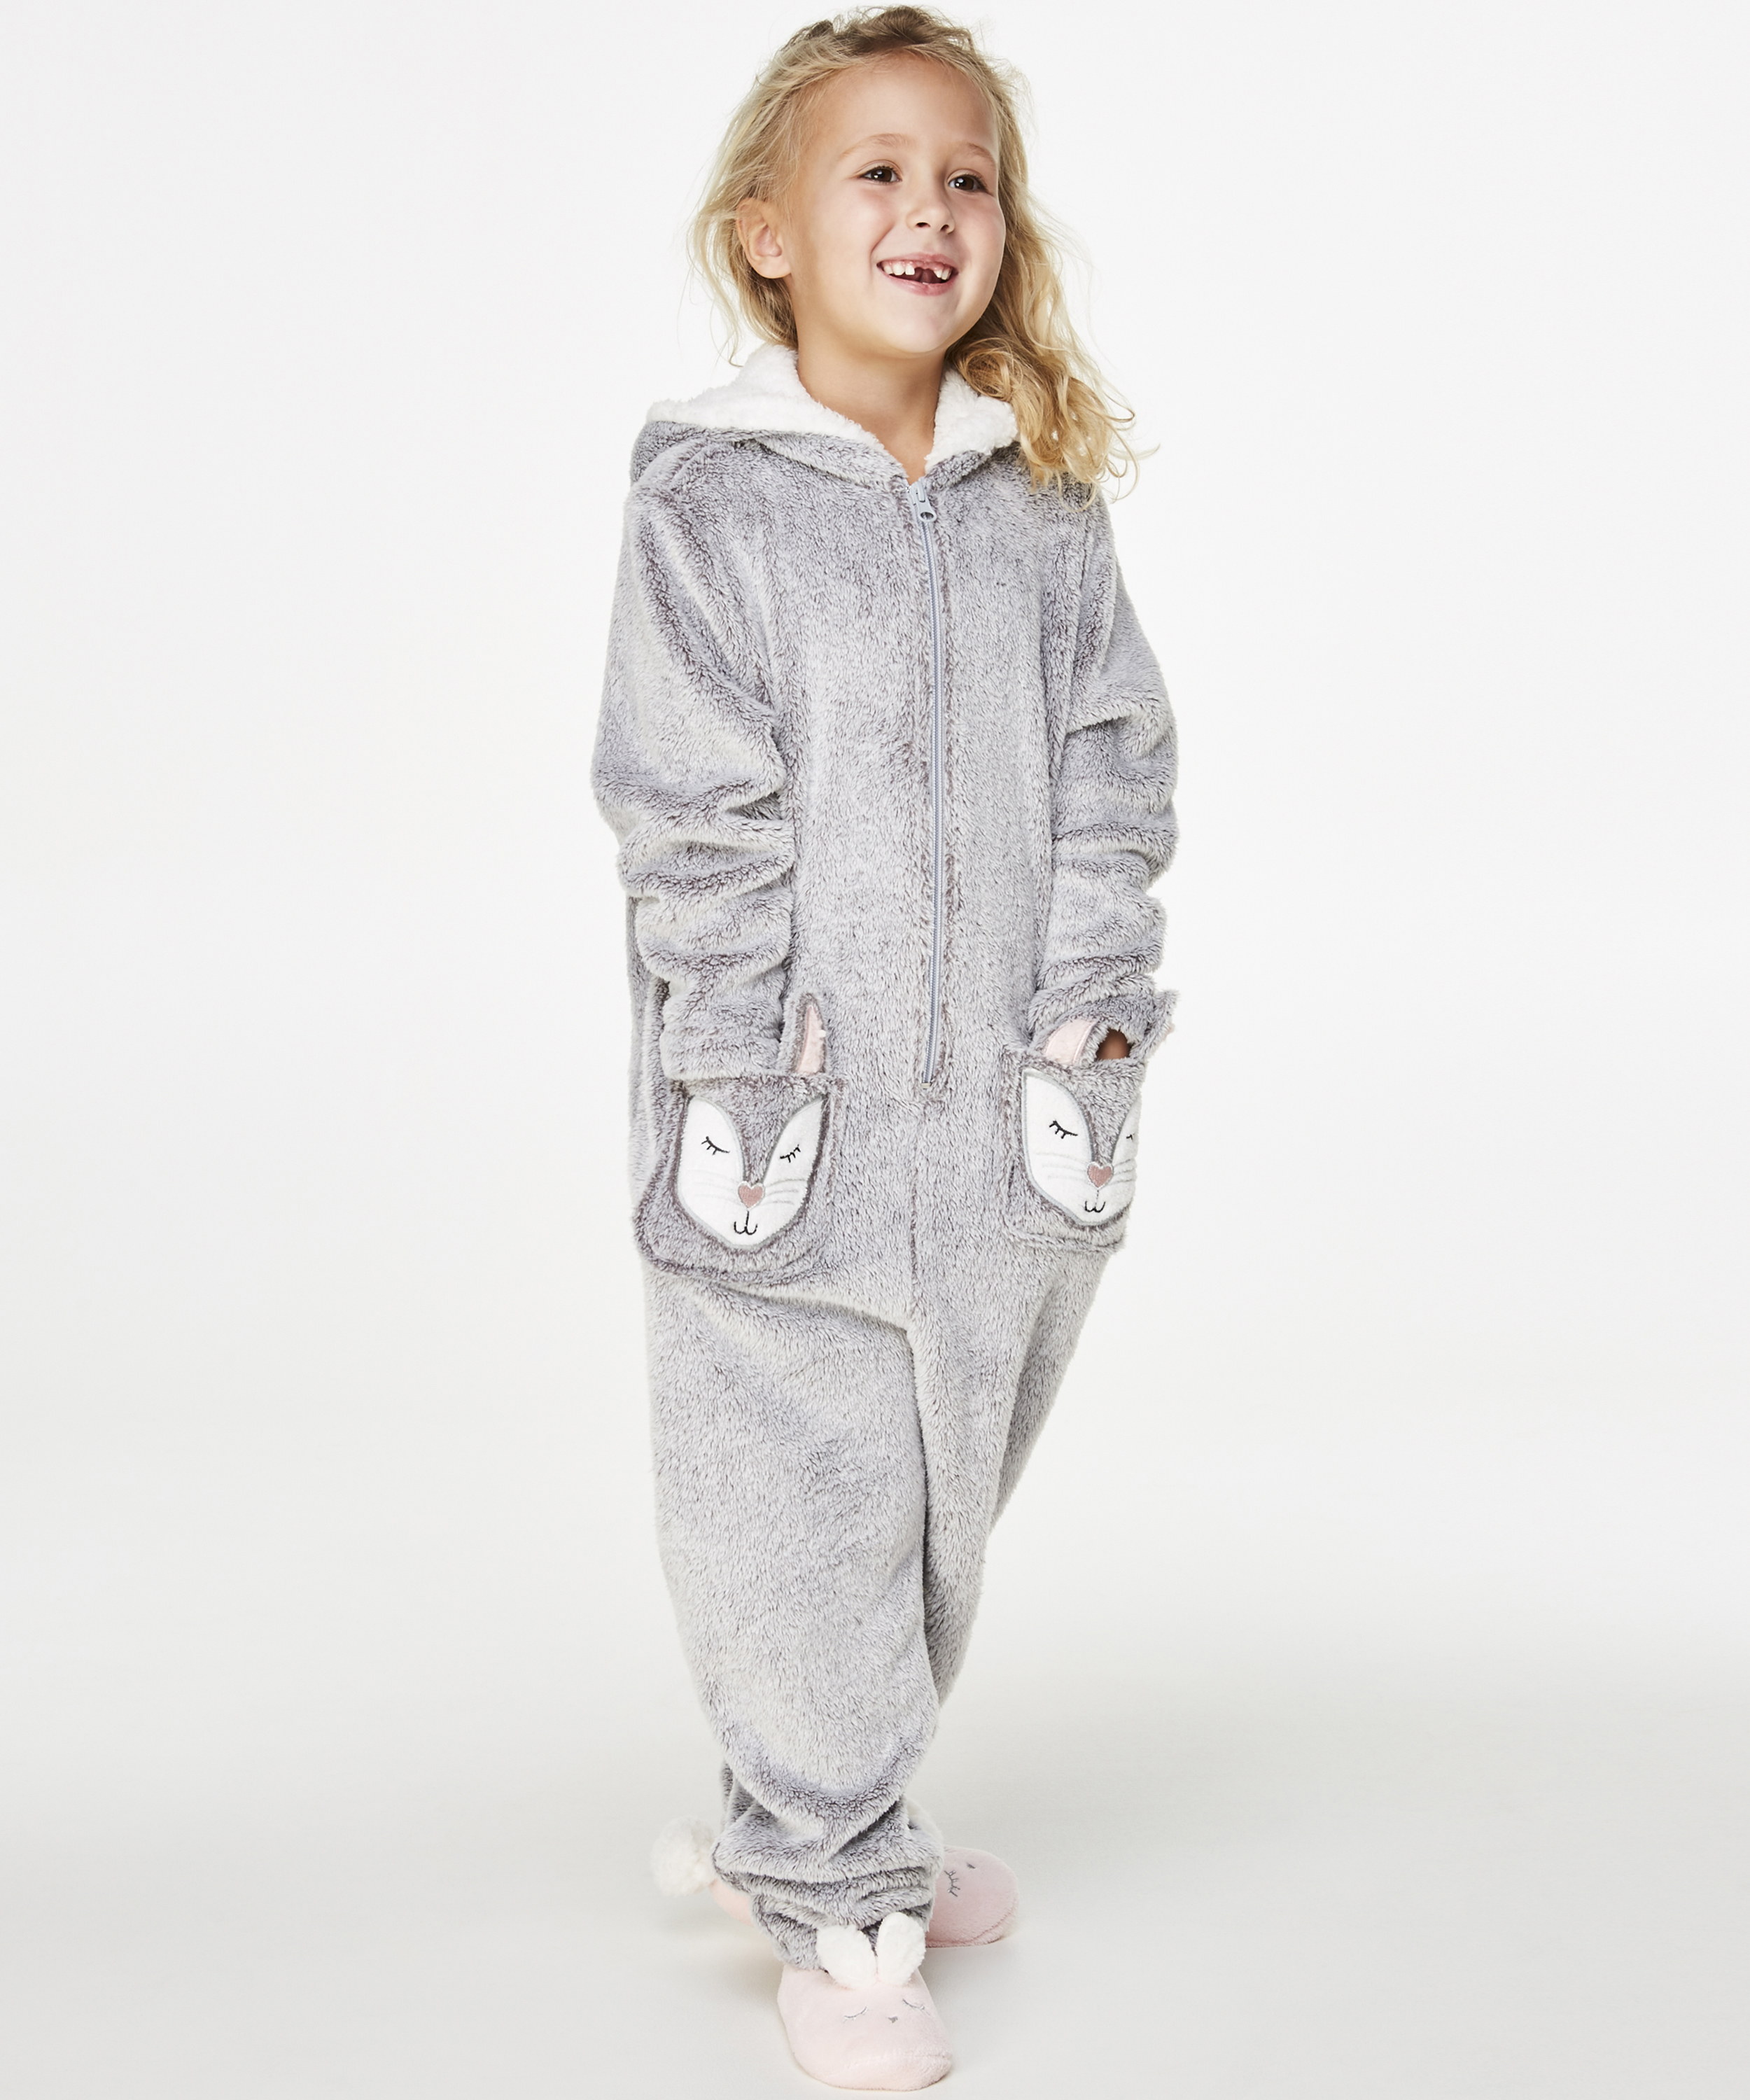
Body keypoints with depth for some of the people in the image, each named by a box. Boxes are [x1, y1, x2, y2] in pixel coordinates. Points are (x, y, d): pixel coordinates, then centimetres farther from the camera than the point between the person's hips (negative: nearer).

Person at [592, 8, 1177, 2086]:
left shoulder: (1044, 495, 6)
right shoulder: (707, 493, -6)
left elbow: (1113, 758, 7)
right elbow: (687, 809, -9)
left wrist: (1095, 1001, -3)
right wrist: (744, 1054, -13)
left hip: (1008, 1119, 5)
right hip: (786, 1124, -4)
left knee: (949, 1497, 17)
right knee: (800, 1505, 2)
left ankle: (802, 1814, 38)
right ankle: (833, 1904, 20)